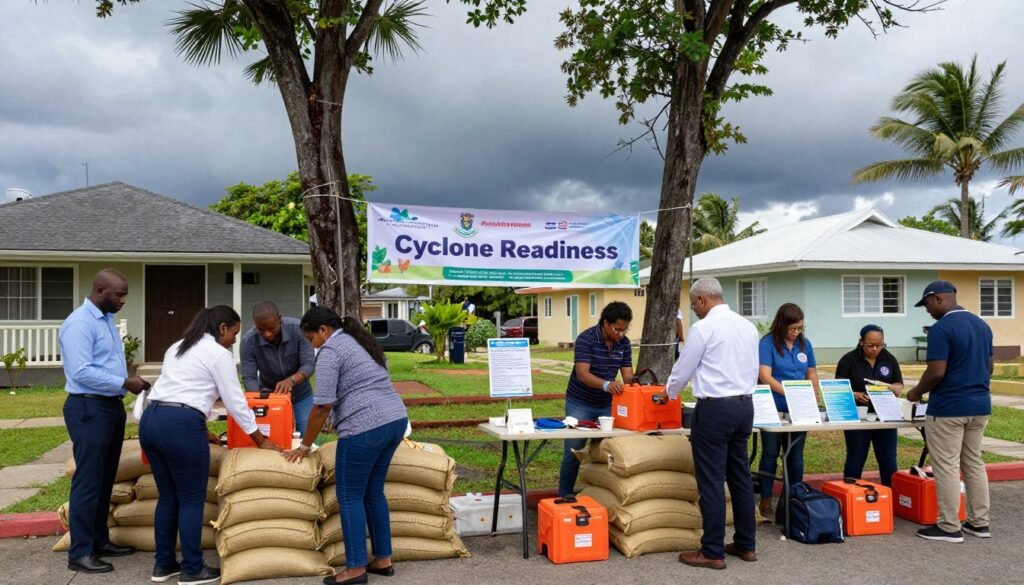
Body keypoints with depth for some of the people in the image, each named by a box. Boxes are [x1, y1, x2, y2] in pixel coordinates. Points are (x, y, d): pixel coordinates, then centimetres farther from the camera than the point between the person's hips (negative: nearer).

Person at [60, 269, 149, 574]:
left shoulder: (107, 319, 13)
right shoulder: (79, 323, -16)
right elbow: (82, 372, -23)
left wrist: (129, 382, 2)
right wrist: (125, 383, -20)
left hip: (112, 406, 9)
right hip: (88, 409, -9)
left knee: (105, 480, 16)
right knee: (88, 481, -3)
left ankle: (99, 540, 26)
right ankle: (80, 552, 5)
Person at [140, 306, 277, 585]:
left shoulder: (177, 348, 23)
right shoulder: (219, 354, -1)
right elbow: (235, 401, 0)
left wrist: (200, 428, 35)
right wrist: (261, 440, 10)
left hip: (151, 419, 8)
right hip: (180, 424, -8)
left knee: (168, 498, 17)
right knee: (192, 501, 3)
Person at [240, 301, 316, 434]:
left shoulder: (297, 328, -24)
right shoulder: (248, 341, -21)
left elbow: (309, 364, -24)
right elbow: (249, 378, -19)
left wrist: (291, 380, -43)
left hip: (301, 396, 0)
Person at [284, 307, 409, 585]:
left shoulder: (330, 351, -6)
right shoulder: (363, 341, 21)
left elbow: (322, 406, -10)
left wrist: (304, 446, 1)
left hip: (366, 427, -9)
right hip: (396, 419, 9)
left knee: (350, 497, 2)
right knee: (373, 492, 17)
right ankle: (383, 560, 22)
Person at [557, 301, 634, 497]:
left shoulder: (624, 343, -2)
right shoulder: (586, 339, -19)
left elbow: (628, 376, -3)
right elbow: (582, 374, -29)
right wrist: (606, 384, -46)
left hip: (607, 405, 5)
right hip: (580, 404, -5)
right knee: (573, 453, 0)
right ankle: (564, 496, 13)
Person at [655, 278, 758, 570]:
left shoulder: (703, 328, -12)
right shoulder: (748, 326, 9)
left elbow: (684, 367, -2)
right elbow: (753, 369, 15)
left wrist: (668, 393, 16)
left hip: (714, 408, -8)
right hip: (745, 405, 8)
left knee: (711, 481, -1)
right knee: (740, 476, 15)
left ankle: (712, 552, 5)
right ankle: (745, 545, 23)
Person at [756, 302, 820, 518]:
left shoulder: (805, 344, 7)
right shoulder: (768, 343, -10)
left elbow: (812, 375, 13)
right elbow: (765, 376, -18)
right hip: (774, 409, -4)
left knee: (796, 456, 11)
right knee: (771, 453, 5)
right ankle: (766, 501, 13)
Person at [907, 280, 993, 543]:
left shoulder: (941, 328, -17)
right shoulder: (982, 325, 10)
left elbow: (936, 373, -21)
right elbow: (988, 367, 17)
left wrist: (917, 392, -4)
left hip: (948, 408, -8)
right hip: (980, 405, 9)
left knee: (947, 467, -1)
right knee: (974, 463, 16)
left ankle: (949, 527, 4)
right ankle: (979, 522, 22)